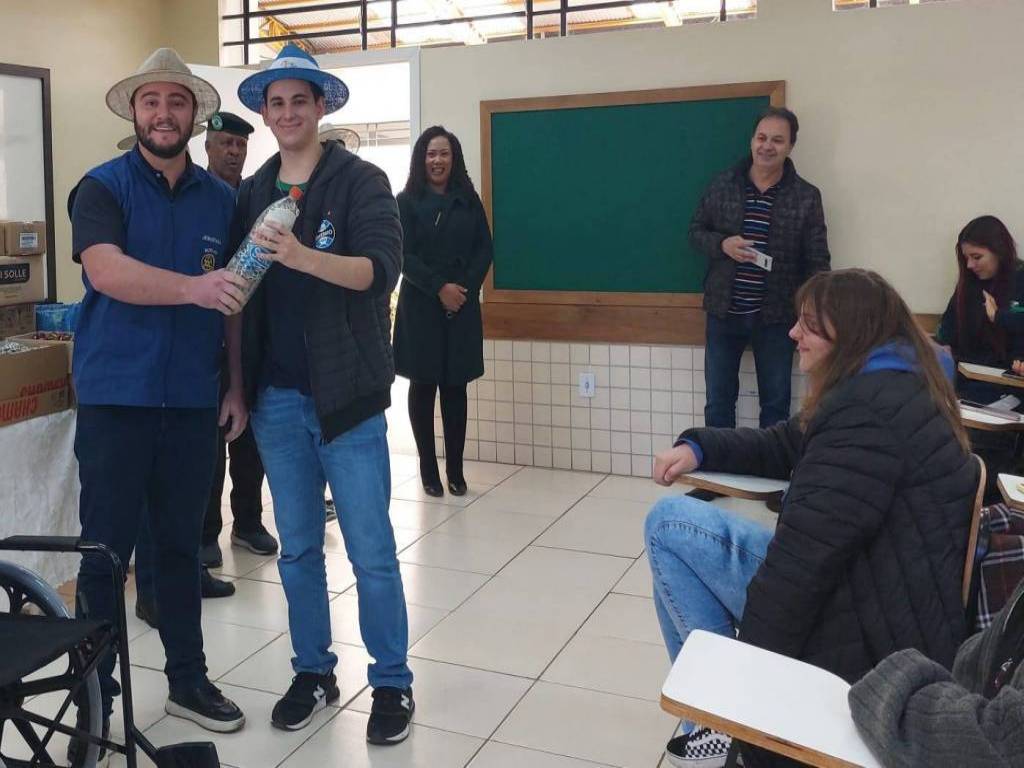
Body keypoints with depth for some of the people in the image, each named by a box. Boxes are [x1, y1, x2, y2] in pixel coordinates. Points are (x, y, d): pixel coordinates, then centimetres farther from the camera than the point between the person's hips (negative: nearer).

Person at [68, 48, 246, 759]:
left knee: (181, 545, 14)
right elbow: (106, 270, -20)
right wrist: (191, 287, -35)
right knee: (104, 552, 4)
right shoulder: (103, 187, -3)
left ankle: (188, 679, 28)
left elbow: (235, 299, 12)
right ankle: (94, 702, 18)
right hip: (115, 399, -3)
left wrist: (238, 385, 7)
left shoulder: (221, 198, 8)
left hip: (192, 402, 3)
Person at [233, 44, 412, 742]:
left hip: (346, 394, -4)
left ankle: (393, 683, 16)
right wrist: (234, 385, 11)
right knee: (297, 550, 13)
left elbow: (382, 269, -16)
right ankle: (314, 673, 28)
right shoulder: (253, 193, 11)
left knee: (372, 553, 2)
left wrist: (305, 257, -33)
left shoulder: (361, 180, -3)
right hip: (275, 397, 5)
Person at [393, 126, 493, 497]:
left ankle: (455, 470, 10)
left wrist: (464, 289, -9)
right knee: (423, 385, 3)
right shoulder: (407, 201, 2)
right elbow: (403, 256, -5)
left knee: (455, 386, 4)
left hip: (462, 306, 2)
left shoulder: (468, 200, 9)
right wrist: (440, 288, -15)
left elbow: (485, 250, 6)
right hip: (421, 306, -2)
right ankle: (428, 469, 11)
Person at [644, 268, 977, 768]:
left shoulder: (867, 409, -22)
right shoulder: (893, 387, 14)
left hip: (875, 636, -11)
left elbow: (808, 550, -25)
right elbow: (781, 448, 19)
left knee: (669, 526, -9)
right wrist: (698, 448, 2)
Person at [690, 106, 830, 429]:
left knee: (776, 405, 11)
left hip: (776, 317, -1)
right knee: (718, 402, 11)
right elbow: (695, 231, 9)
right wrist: (722, 243, -13)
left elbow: (817, 263, -2)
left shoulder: (807, 196, -3)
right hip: (724, 313, 1)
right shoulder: (722, 185, 1)